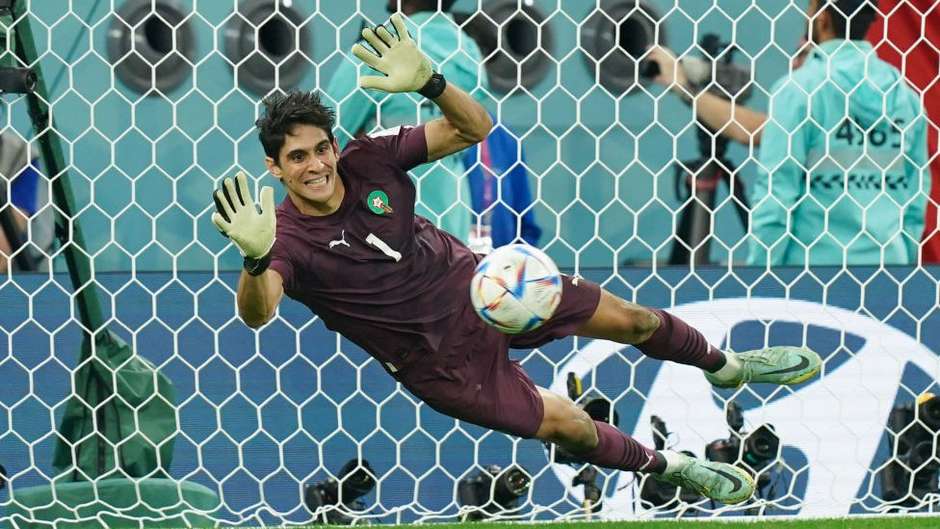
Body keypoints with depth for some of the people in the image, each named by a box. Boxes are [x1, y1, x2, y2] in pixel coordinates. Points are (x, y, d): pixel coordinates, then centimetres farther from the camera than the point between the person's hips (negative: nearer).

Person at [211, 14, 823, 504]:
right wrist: (256, 259, -68)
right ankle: (672, 468, 26)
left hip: (472, 281, 4)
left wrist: (428, 83, -34)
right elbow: (257, 312, -44)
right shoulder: (287, 238, -25)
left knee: (629, 319, 11)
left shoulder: (367, 159, -16)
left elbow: (474, 129, -12)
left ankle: (725, 365, 45)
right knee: (570, 427, -6)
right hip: (439, 356, -4)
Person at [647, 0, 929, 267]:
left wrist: (759, 274, -5)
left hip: (813, 264, -5)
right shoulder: (905, 95, 8)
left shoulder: (798, 89, -8)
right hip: (888, 263, 5)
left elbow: (776, 193, -10)